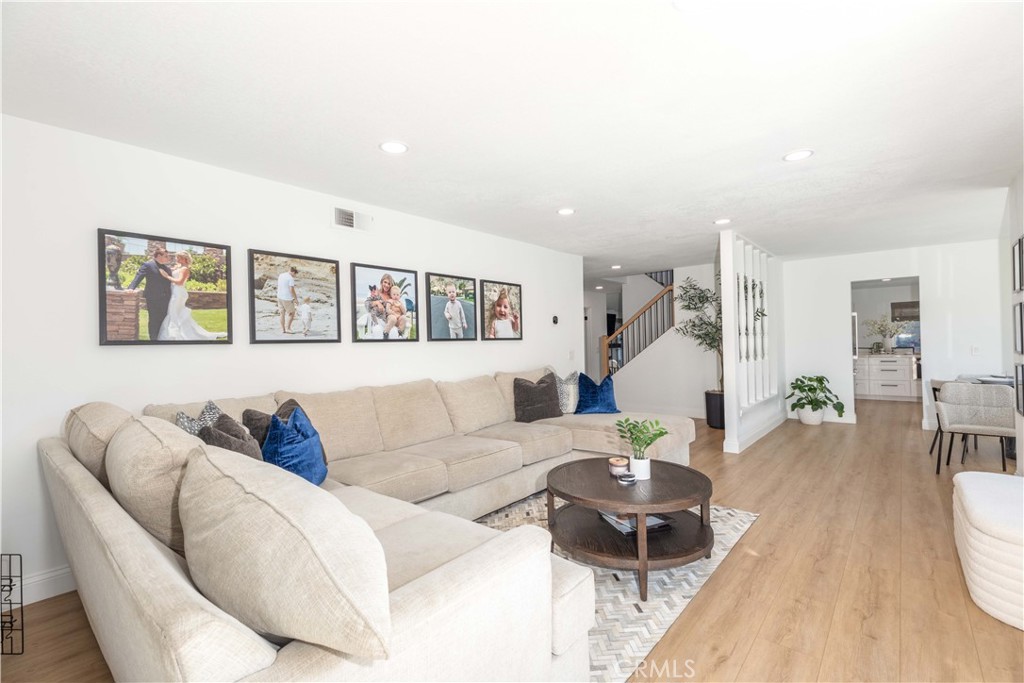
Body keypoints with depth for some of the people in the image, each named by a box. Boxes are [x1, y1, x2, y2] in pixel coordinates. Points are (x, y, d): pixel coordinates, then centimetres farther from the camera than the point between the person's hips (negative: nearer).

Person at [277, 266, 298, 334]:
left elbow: (278, 286, 16)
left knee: (282, 314, 13)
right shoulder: (291, 278, -17)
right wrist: (296, 298, -9)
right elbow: (292, 290, -21)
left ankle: (283, 330, 18)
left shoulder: (280, 275, 9)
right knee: (291, 314, 7)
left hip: (280, 297, 8)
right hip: (287, 299, -7)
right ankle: (288, 328, 1)